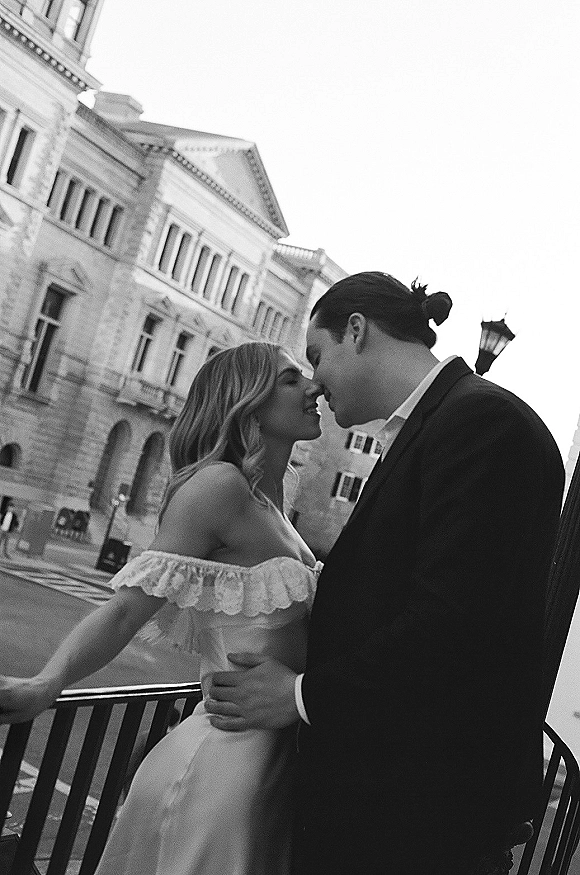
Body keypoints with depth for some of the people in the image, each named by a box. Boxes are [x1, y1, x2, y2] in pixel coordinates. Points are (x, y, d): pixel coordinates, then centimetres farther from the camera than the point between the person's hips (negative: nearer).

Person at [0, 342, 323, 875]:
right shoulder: (219, 483, -16)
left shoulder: (270, 506, 10)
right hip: (227, 758, -8)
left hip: (272, 757, 8)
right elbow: (128, 608, -22)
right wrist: (43, 687, -34)